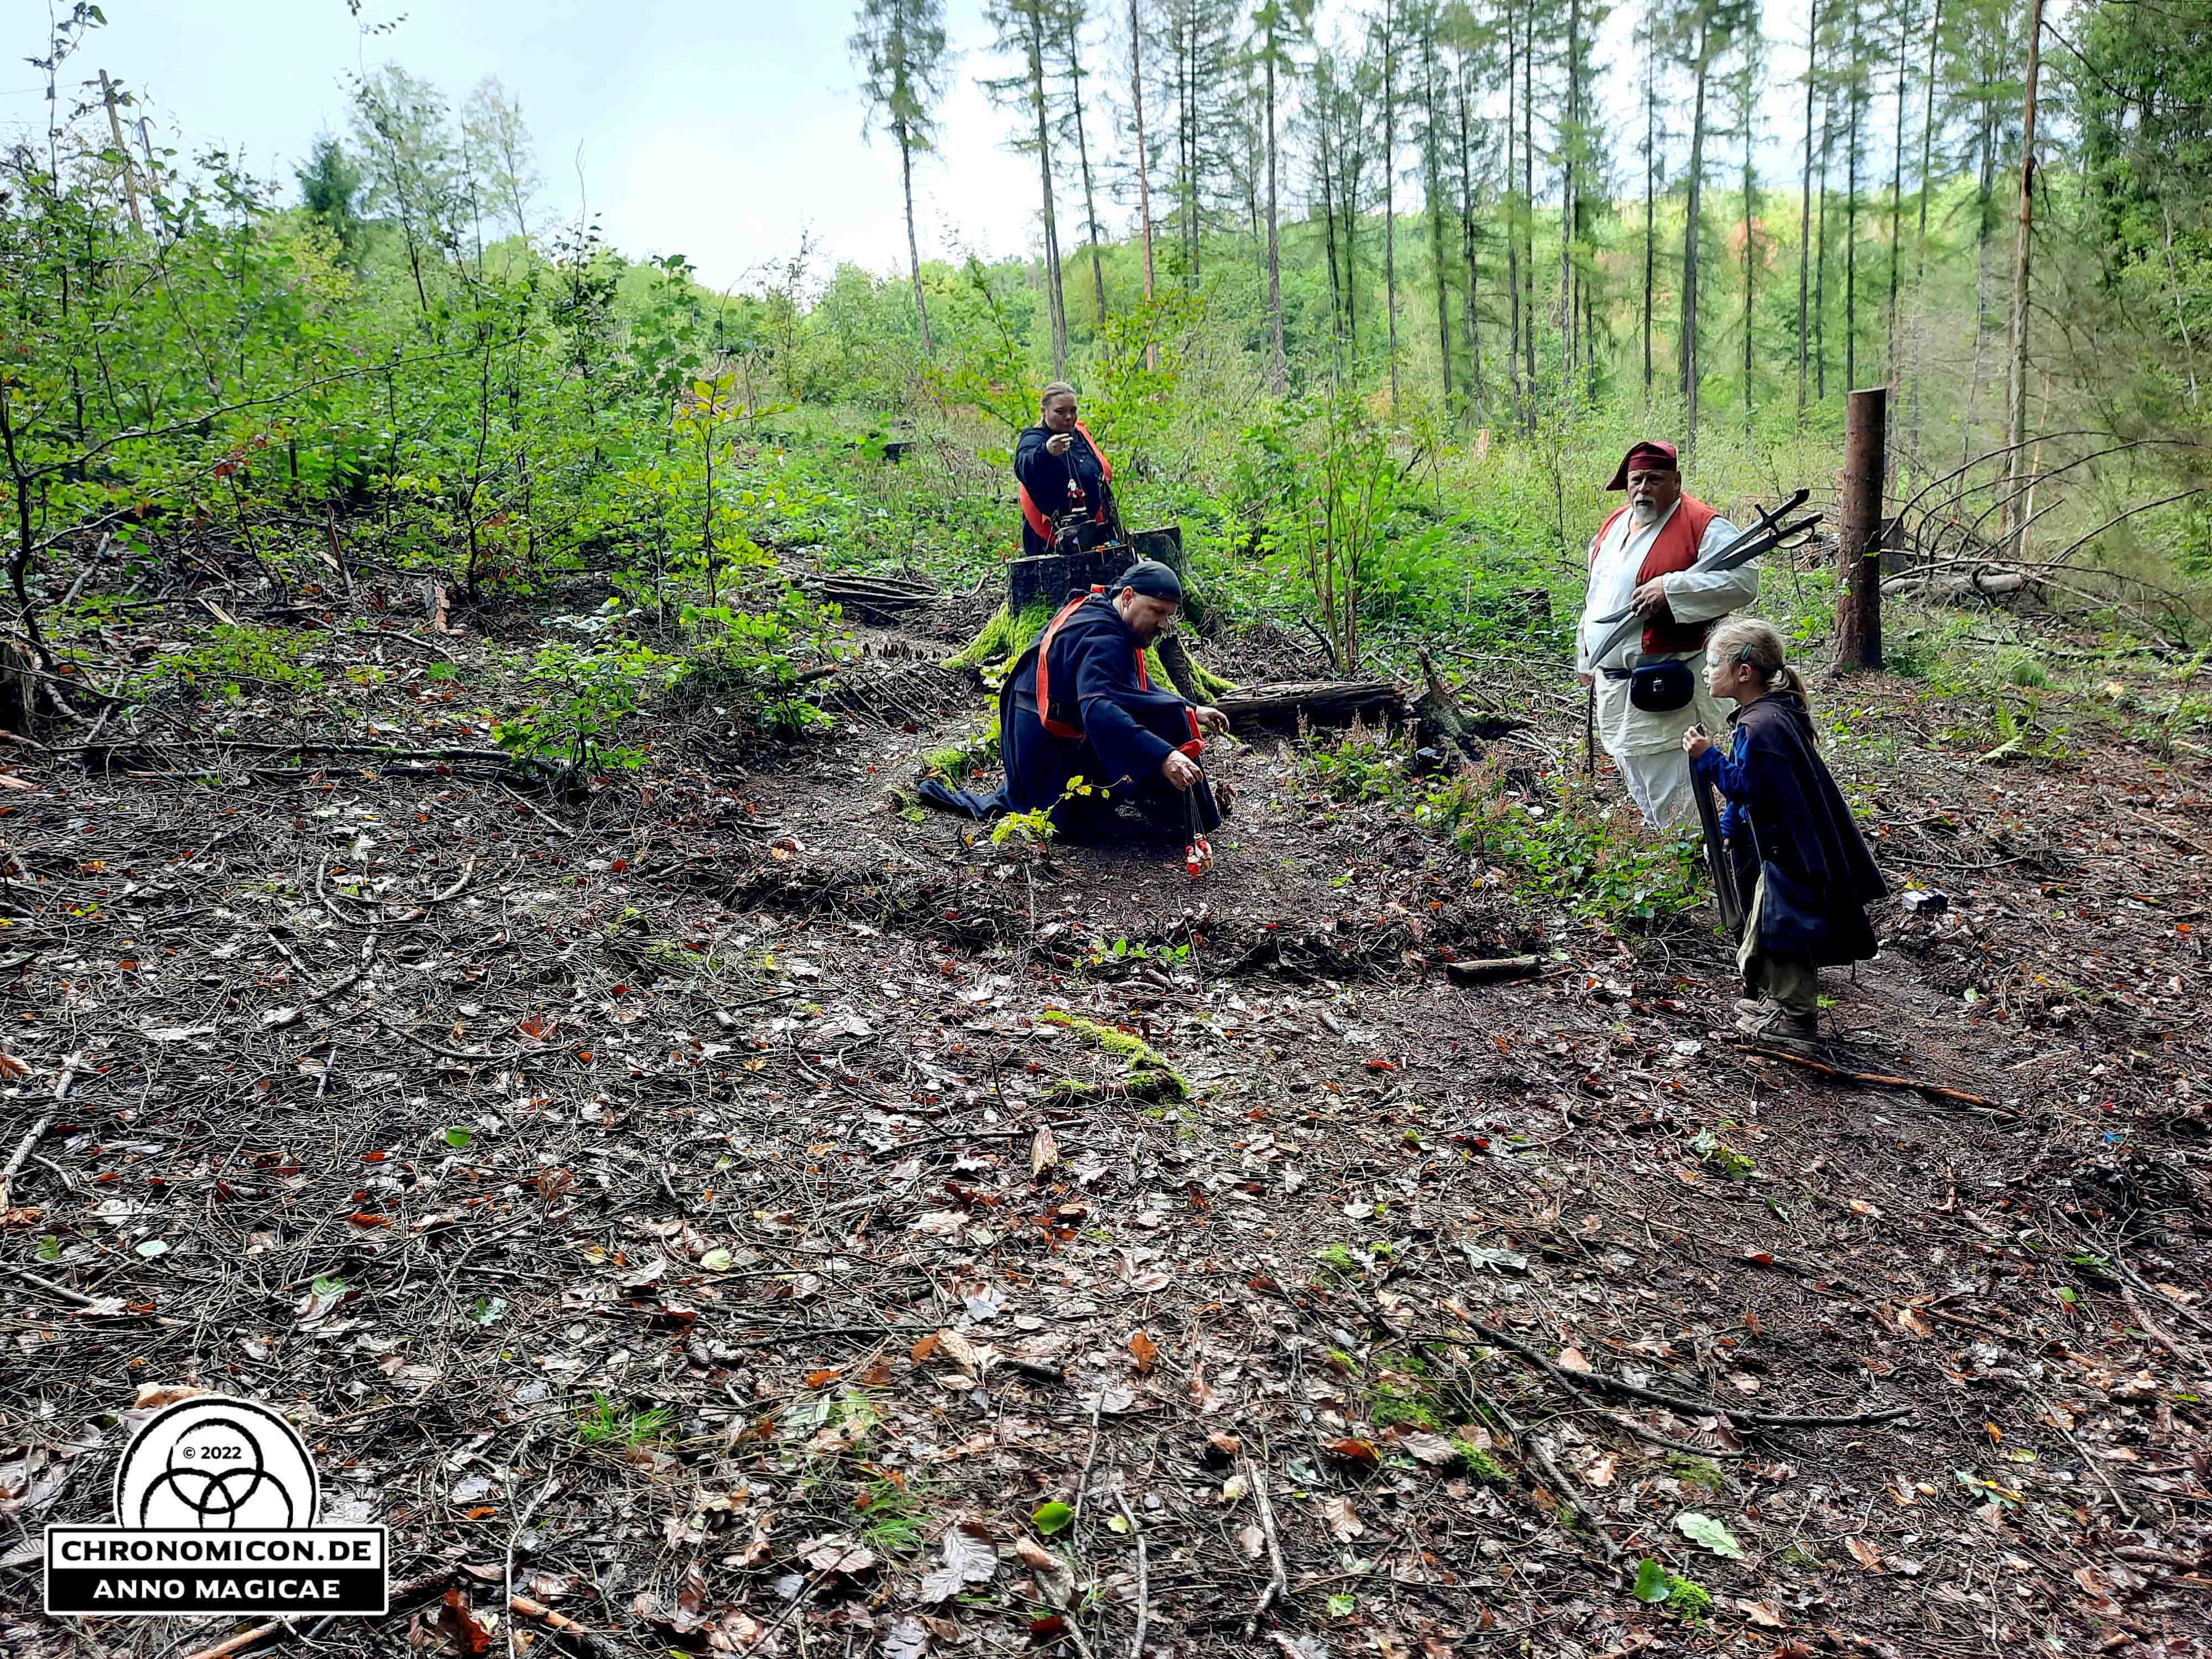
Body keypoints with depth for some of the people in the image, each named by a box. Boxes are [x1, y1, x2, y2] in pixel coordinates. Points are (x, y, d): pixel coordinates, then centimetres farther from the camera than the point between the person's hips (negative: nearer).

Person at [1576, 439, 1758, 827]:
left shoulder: (1703, 526, -11)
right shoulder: (1614, 525, 14)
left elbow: (1744, 580, -23)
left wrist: (1671, 587, -28)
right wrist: (1585, 657, 28)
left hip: (1663, 689, -8)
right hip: (1613, 685, 8)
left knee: (1672, 802, -7)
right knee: (1640, 794, 19)